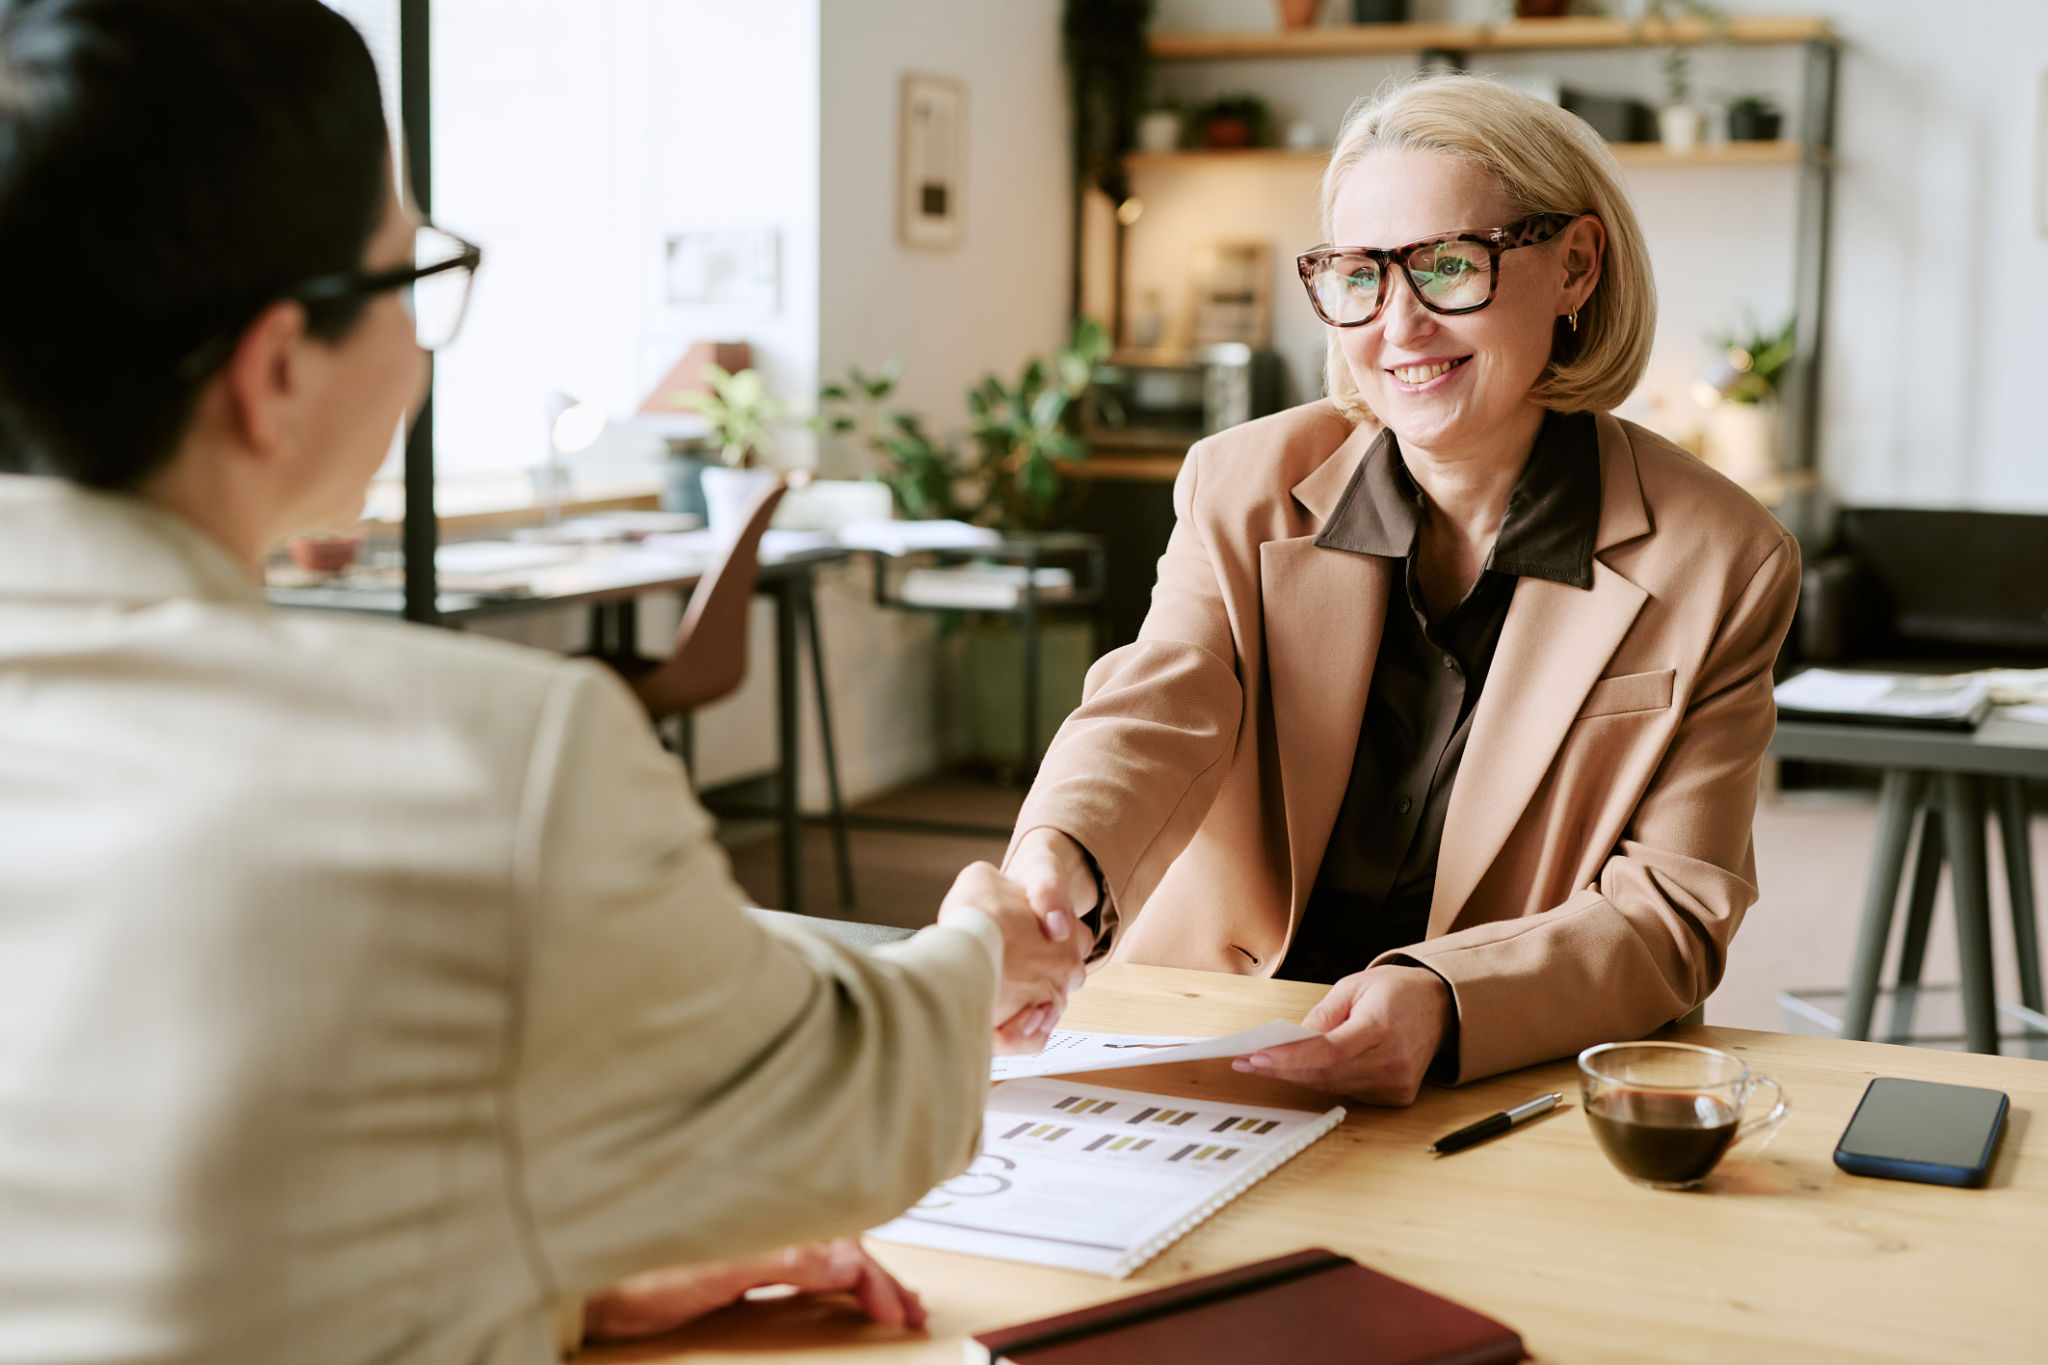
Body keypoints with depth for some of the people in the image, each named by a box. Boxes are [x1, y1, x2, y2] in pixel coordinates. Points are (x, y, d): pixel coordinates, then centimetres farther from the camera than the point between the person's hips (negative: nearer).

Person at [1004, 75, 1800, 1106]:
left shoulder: (1721, 566, -4)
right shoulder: (1242, 489, 3)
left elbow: (1671, 910, -8)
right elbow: (1156, 711, -14)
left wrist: (1444, 1006, -28)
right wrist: (1054, 867, -39)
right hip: (1206, 1053, 1)